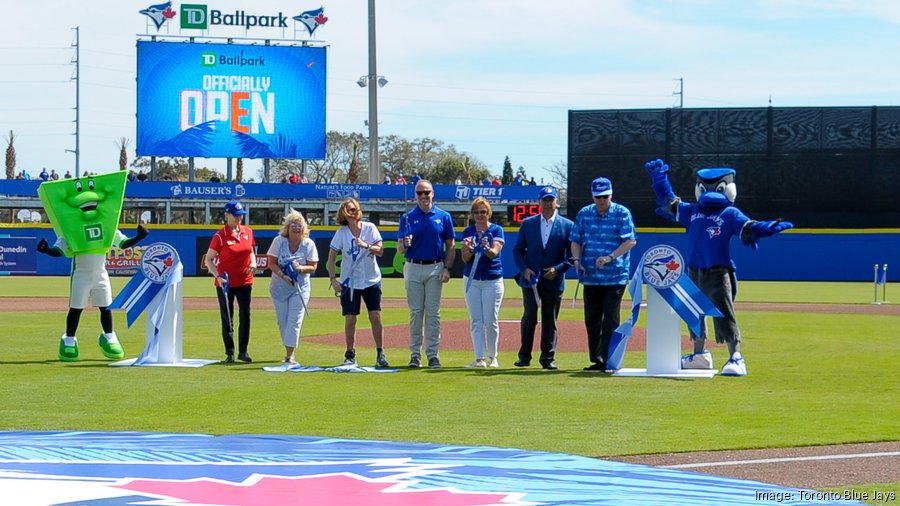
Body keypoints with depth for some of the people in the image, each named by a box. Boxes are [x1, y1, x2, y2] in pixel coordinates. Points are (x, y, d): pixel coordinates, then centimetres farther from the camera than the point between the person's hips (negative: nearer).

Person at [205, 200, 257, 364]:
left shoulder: (248, 232, 4)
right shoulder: (220, 236, -10)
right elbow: (209, 259, -7)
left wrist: (253, 264, -1)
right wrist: (218, 276, -19)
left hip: (245, 281, 4)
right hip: (225, 283, -4)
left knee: (245, 316, 4)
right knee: (227, 319, 2)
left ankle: (243, 351, 13)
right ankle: (230, 353, 8)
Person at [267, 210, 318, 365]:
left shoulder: (309, 244, -4)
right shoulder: (279, 241, -5)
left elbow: (313, 267, -3)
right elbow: (272, 263, -6)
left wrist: (300, 268, -24)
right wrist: (283, 275, -22)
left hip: (300, 287, -1)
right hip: (279, 286, 1)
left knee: (294, 320, -10)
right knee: (282, 321, 6)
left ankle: (290, 355, -13)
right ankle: (289, 351, 22)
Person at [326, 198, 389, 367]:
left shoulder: (370, 228, -2)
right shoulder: (341, 233, -4)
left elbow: (380, 251, -8)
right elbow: (332, 257, -1)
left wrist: (366, 246, -26)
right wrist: (333, 279, -10)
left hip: (372, 280, 0)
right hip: (349, 282, 0)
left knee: (375, 317, -6)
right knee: (350, 319, -2)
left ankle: (380, 354, 2)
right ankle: (350, 356, 8)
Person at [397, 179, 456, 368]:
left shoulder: (443, 216, 3)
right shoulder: (407, 218, 3)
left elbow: (450, 246, 4)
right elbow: (400, 249, 0)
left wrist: (447, 268, -7)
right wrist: (405, 244, -23)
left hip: (435, 269, -1)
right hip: (413, 268, 1)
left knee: (433, 312, 0)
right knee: (415, 312, 3)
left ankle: (433, 354, 2)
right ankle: (415, 354, 7)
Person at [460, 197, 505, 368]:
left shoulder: (496, 230, -1)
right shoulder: (468, 231, 7)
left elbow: (494, 252, -16)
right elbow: (465, 258, 1)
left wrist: (487, 248, -38)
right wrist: (469, 250, -21)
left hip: (493, 280, -3)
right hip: (471, 280, 3)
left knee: (491, 321, -3)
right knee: (476, 321, 1)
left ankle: (493, 357, 14)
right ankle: (480, 359, 1)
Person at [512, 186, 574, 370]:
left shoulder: (567, 226, 4)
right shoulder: (528, 223, 9)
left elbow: (572, 254, 2)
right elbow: (518, 250, 10)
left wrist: (557, 269, -12)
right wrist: (524, 269, -6)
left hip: (554, 281, 0)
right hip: (530, 279, 0)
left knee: (550, 319, 4)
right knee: (529, 317, -7)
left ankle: (548, 358, 11)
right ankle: (524, 356, 2)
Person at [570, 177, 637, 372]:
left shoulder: (622, 213, -2)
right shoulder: (584, 214, 10)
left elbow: (630, 241, -9)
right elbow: (575, 240, 13)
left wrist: (610, 257, -20)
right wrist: (577, 259, -6)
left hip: (615, 277, -5)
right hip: (591, 277, 5)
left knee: (610, 319, -7)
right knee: (591, 319, 7)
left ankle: (609, 360, -5)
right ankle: (596, 360, 16)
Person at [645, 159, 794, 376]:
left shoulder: (730, 214, -2)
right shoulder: (691, 211, 13)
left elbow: (749, 228, -15)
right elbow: (667, 202, 21)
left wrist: (770, 227, -34)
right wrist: (658, 177, 18)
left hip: (718, 274, -6)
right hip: (694, 273, 6)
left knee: (724, 316, -13)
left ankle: (736, 358, -13)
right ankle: (700, 355, 28)